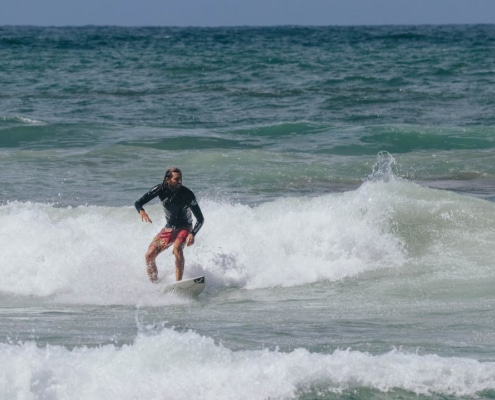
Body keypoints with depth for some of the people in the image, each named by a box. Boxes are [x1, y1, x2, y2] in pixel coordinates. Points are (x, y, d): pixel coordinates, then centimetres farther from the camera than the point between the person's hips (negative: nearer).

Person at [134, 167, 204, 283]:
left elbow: (200, 219, -19)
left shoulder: (187, 194, -22)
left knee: (177, 247, -35)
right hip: (168, 228, 4)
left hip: (184, 228, -4)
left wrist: (192, 234, -37)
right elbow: (138, 203, -11)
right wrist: (141, 211, -36)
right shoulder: (160, 189, -13)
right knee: (149, 255, -8)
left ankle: (178, 283, -39)